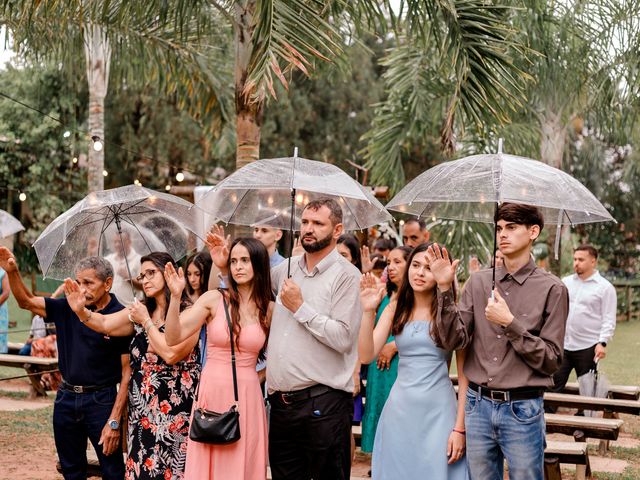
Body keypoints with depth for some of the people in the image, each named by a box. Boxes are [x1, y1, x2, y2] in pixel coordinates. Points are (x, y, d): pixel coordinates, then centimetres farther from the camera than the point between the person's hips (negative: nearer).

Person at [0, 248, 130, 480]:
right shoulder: (68, 308, 3)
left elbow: (127, 373, -13)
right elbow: (27, 302, 8)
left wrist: (114, 422, -17)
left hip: (100, 400, -5)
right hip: (66, 398, 5)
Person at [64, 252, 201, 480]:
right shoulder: (140, 310, 13)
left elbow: (171, 354, -19)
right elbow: (105, 324, 4)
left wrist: (146, 321, -10)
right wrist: (82, 311, -15)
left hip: (176, 409, -6)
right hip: (142, 409, 6)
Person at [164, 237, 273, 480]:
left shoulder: (269, 309, 4)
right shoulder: (213, 300, -1)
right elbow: (173, 338, -9)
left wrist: (259, 377, 2)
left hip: (248, 399, 1)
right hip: (213, 393, -1)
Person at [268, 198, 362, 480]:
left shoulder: (346, 276, -8)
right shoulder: (287, 269, 12)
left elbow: (343, 338, -17)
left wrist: (300, 307, -12)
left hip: (323, 402, -6)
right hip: (281, 400, 6)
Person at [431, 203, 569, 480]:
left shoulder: (551, 288, -4)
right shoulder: (478, 282, 7)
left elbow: (552, 360, -7)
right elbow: (454, 341, -1)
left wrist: (510, 323, -16)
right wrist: (445, 289, -11)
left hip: (522, 409, -3)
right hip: (478, 404, 3)